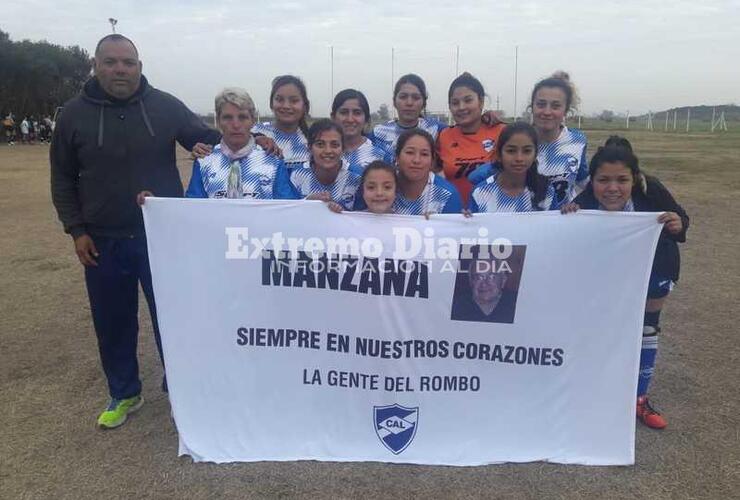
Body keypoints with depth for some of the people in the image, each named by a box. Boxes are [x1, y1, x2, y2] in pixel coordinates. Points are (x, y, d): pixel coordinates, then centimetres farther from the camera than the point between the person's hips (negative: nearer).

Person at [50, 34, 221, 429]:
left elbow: (211, 143, 6)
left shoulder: (165, 107, -3)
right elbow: (62, 178, 7)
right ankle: (124, 394, 34)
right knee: (113, 325, 13)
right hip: (103, 243, 2)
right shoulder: (74, 114, 0)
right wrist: (76, 230, -1)